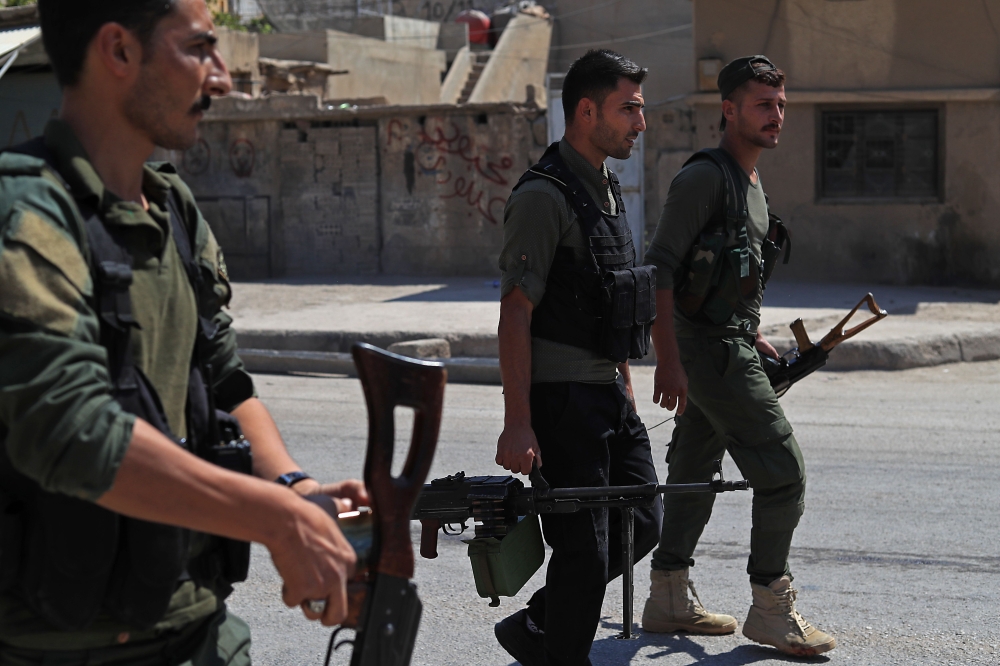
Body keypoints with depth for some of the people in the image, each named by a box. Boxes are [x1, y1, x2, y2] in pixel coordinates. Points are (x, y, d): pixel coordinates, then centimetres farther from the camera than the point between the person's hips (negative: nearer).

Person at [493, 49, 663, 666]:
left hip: (609, 394, 9)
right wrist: (517, 424, -22)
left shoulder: (607, 189, 14)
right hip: (562, 400, -9)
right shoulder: (544, 195, -15)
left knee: (642, 522, 12)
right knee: (585, 548, -4)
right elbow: (515, 314, -19)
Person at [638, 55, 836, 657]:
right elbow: (660, 268, -19)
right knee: (783, 472, -8)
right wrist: (668, 359, -25)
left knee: (694, 472, 14)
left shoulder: (752, 183, 17)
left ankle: (670, 600, 22)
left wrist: (753, 337, 22)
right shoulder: (705, 177, -14)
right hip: (710, 352, -10)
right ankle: (772, 611, 0)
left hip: (731, 344, 10)